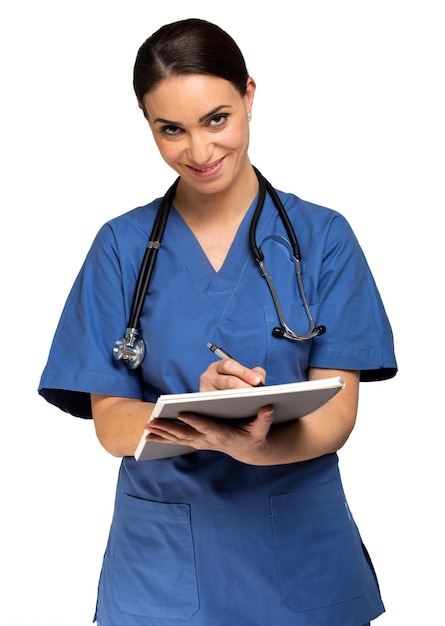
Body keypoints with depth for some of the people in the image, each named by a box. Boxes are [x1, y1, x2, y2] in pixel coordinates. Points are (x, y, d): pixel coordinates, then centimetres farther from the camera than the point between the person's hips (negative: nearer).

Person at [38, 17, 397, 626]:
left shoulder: (322, 238, -2)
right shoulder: (122, 246, -1)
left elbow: (336, 413, -7)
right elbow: (111, 424, -6)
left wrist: (259, 445, -28)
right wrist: (197, 411, -26)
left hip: (301, 550, 0)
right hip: (163, 559, 0)